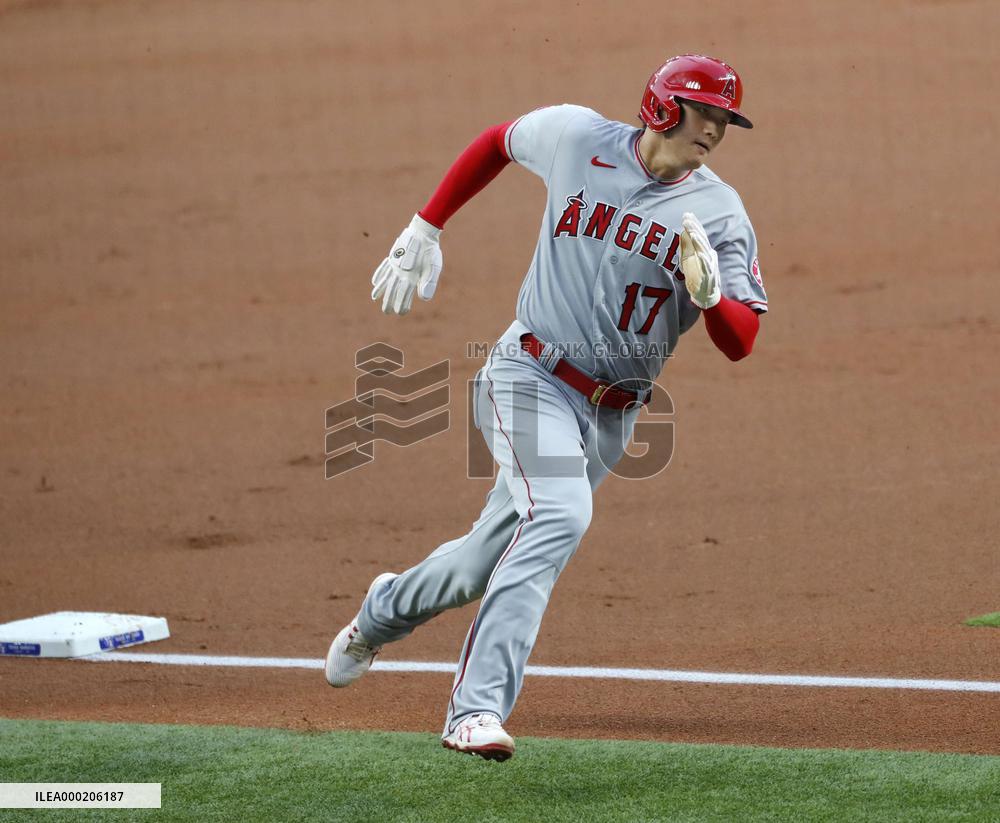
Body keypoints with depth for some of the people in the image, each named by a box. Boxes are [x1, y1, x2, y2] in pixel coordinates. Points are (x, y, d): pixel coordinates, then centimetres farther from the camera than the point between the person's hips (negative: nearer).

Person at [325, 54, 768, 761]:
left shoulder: (720, 214, -3)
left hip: (612, 415, 3)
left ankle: (385, 611, 45)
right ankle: (477, 709, -33)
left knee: (484, 567, 12)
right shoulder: (576, 136, -4)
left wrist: (709, 291, -30)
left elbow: (740, 344, -10)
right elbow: (500, 141, 17)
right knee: (560, 513, -30)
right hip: (532, 377, -3)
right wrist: (425, 229, 16)